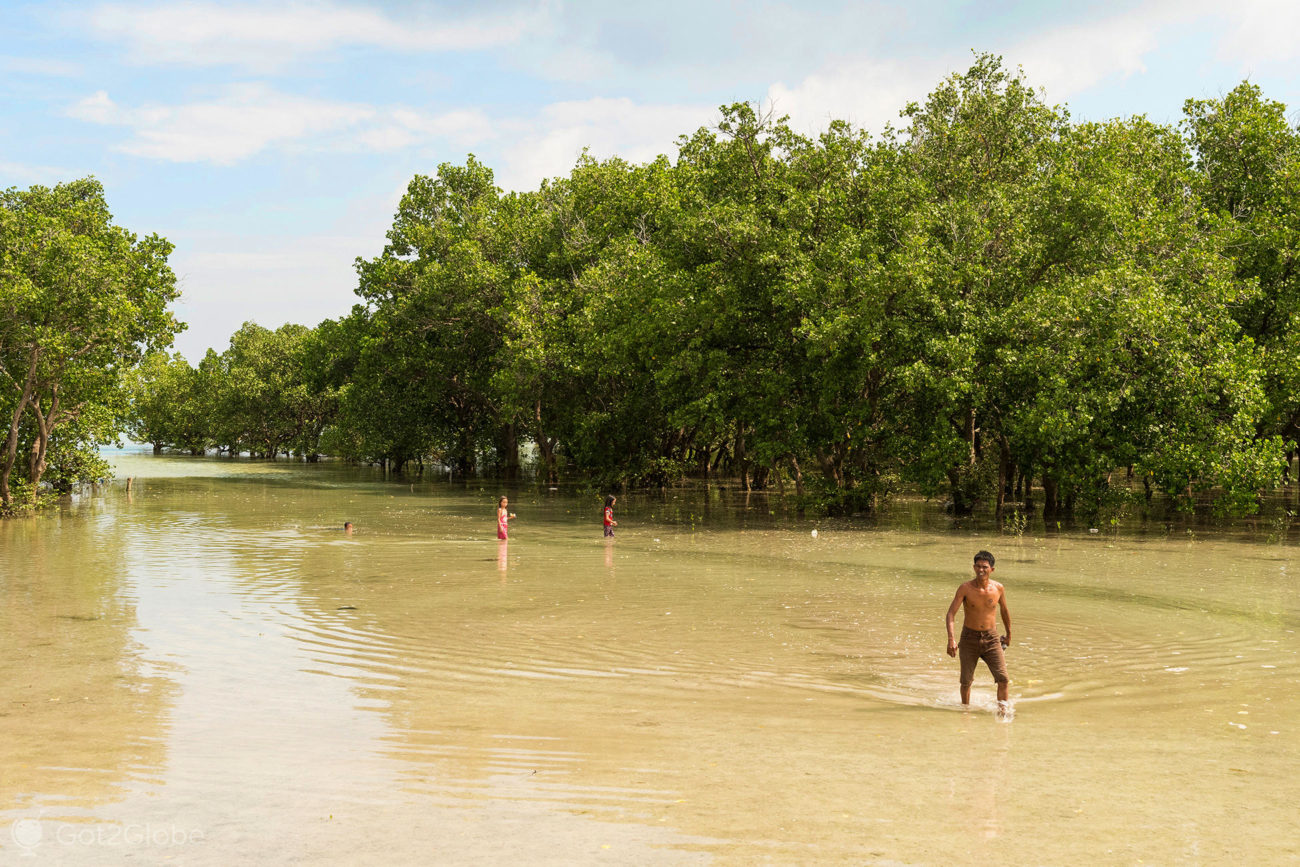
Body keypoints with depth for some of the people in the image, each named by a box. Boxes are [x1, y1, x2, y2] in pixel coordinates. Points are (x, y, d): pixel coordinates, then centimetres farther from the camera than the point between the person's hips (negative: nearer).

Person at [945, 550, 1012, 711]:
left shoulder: (998, 588, -5)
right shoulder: (965, 588, -13)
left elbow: (1005, 610, 14)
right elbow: (950, 614, -16)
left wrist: (1009, 634, 26)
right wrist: (951, 639, -29)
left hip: (991, 639, 1)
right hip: (969, 639, -1)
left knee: (1003, 679, -11)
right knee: (966, 681, 6)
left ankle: (1003, 708, 10)